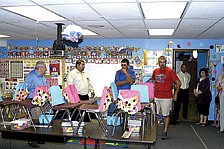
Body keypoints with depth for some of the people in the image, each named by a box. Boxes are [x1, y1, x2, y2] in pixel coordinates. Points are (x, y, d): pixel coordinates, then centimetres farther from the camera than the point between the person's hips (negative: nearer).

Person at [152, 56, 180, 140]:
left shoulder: (170, 71, -7)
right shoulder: (155, 71, 7)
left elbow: (178, 83, -3)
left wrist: (175, 94, -2)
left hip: (166, 97, -4)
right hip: (156, 97, 4)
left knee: (166, 115, 4)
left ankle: (165, 132, 13)